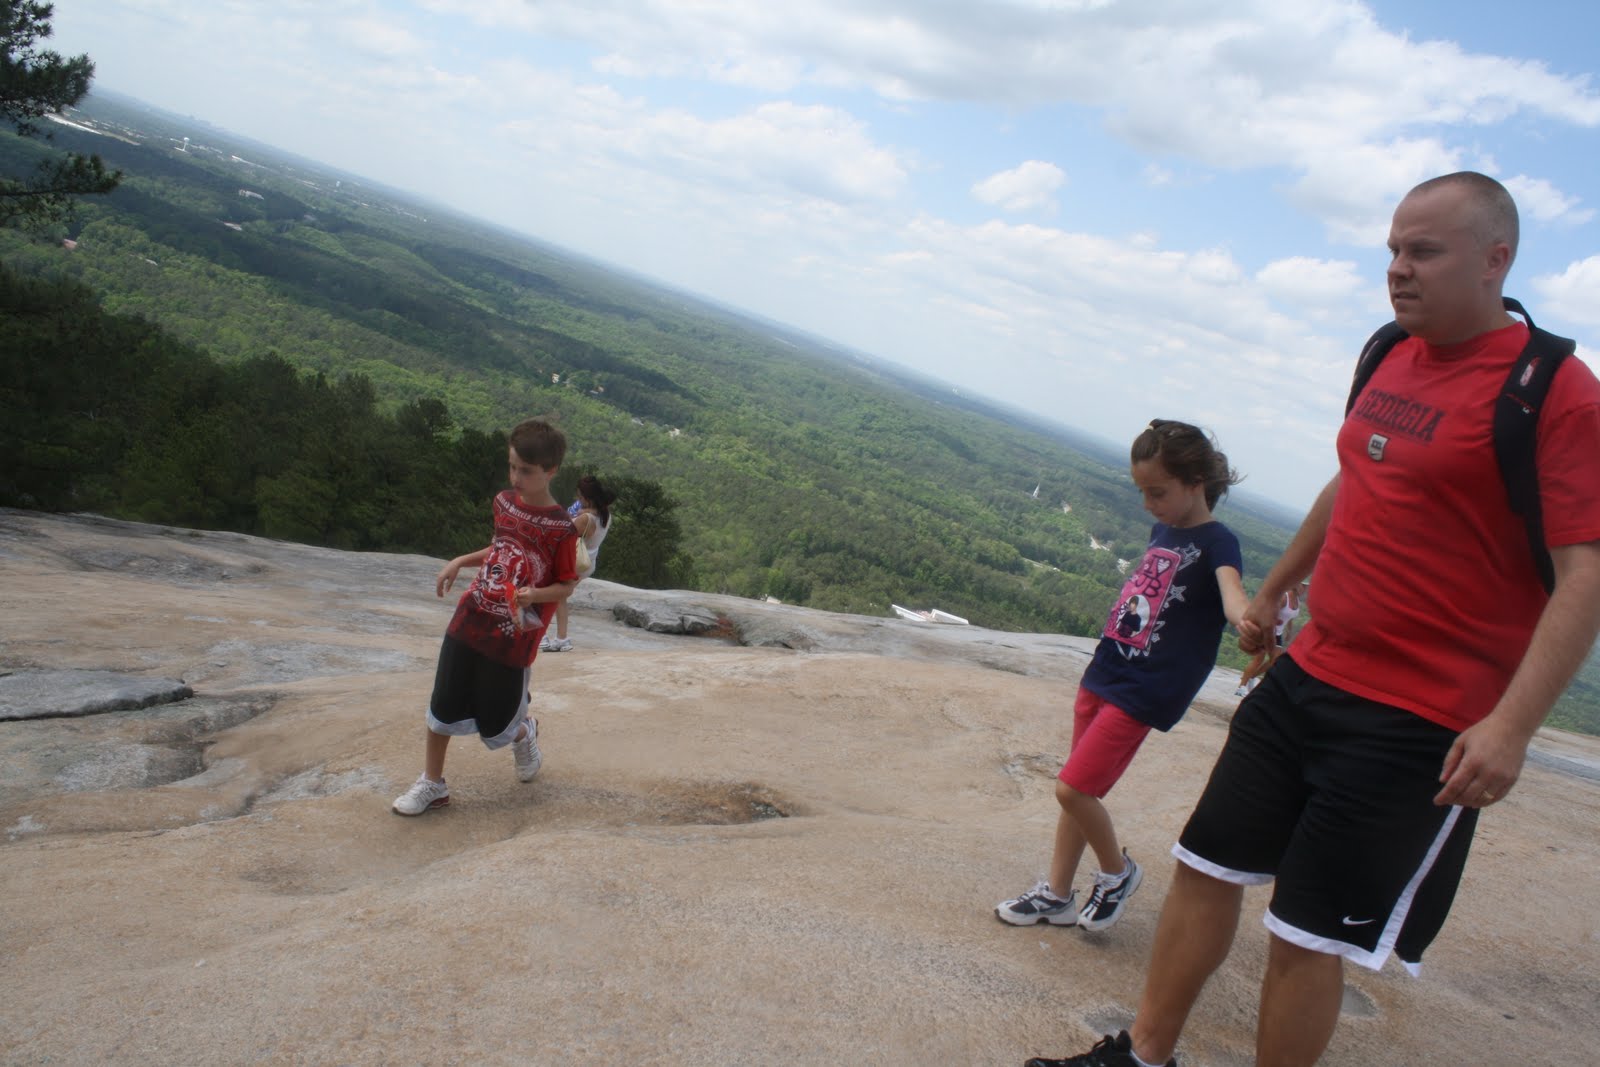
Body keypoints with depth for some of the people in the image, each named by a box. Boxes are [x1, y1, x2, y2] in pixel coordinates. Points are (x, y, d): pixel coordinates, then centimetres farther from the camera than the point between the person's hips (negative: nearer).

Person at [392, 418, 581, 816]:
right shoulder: (504, 503, 5)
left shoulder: (561, 528, -14)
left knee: (495, 724, 7)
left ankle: (524, 734, 43)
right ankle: (432, 784, 23)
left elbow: (566, 586, -8)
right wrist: (460, 562, 9)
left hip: (513, 638, -5)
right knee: (444, 705, 7)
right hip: (469, 622, 5)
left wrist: (533, 594, -25)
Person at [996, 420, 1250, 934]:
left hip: (1142, 693, -8)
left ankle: (1118, 872, 18)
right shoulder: (1162, 530, 10)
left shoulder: (1216, 542, -13)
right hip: (1103, 673, 8)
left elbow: (1232, 597, -33)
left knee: (1073, 788, -8)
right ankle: (1056, 895, 27)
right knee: (1079, 790, 13)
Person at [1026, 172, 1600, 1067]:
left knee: (1308, 934, 0)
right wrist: (1272, 592, 32)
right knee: (1208, 866, 13)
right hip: (1306, 676, 8)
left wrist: (1512, 725, -28)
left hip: (1415, 724, -8)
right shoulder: (1394, 358, 10)